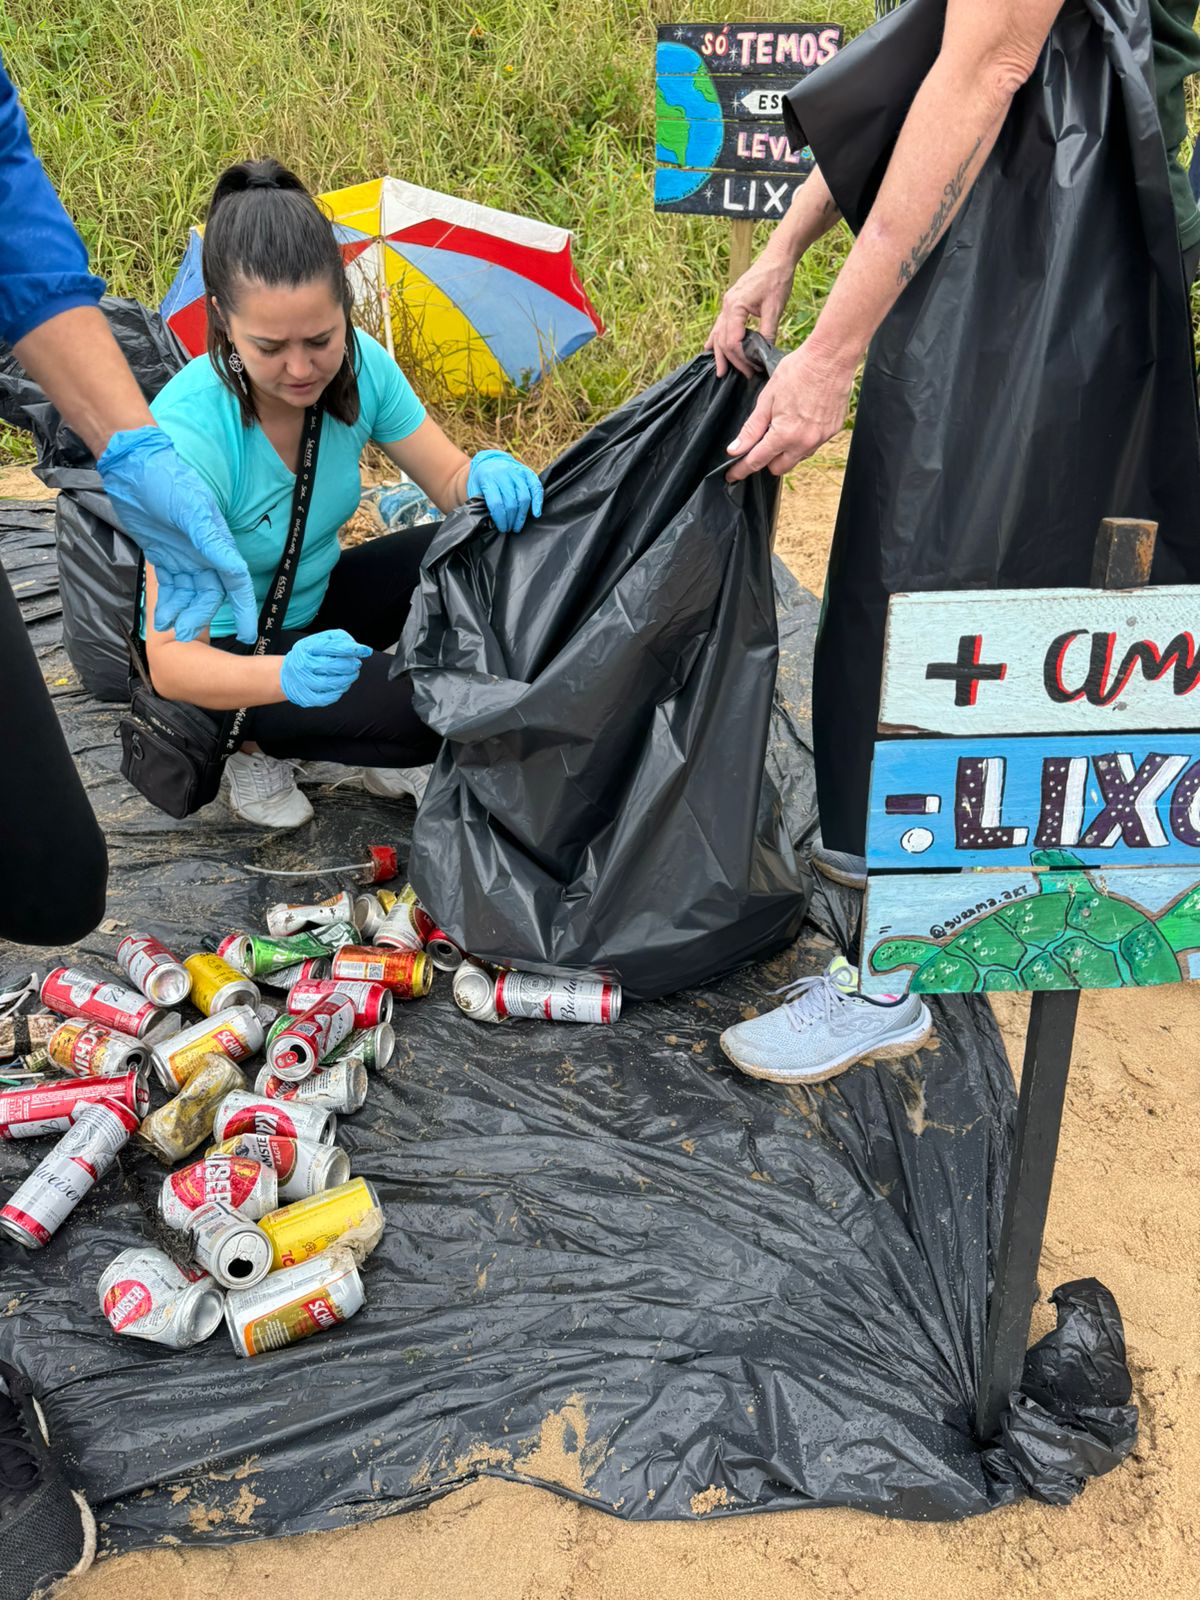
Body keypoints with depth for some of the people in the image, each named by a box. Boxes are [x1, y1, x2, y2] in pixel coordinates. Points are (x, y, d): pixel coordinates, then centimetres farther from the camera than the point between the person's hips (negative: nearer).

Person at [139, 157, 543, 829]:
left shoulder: (360, 364, -17)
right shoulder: (187, 429, -33)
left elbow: (450, 481, -7)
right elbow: (171, 661, -34)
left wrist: (489, 472, -32)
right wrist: (285, 674, -54)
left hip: (314, 603, 6)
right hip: (223, 646, -6)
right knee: (419, 711, -28)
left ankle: (386, 753, 5)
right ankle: (257, 748, 2)